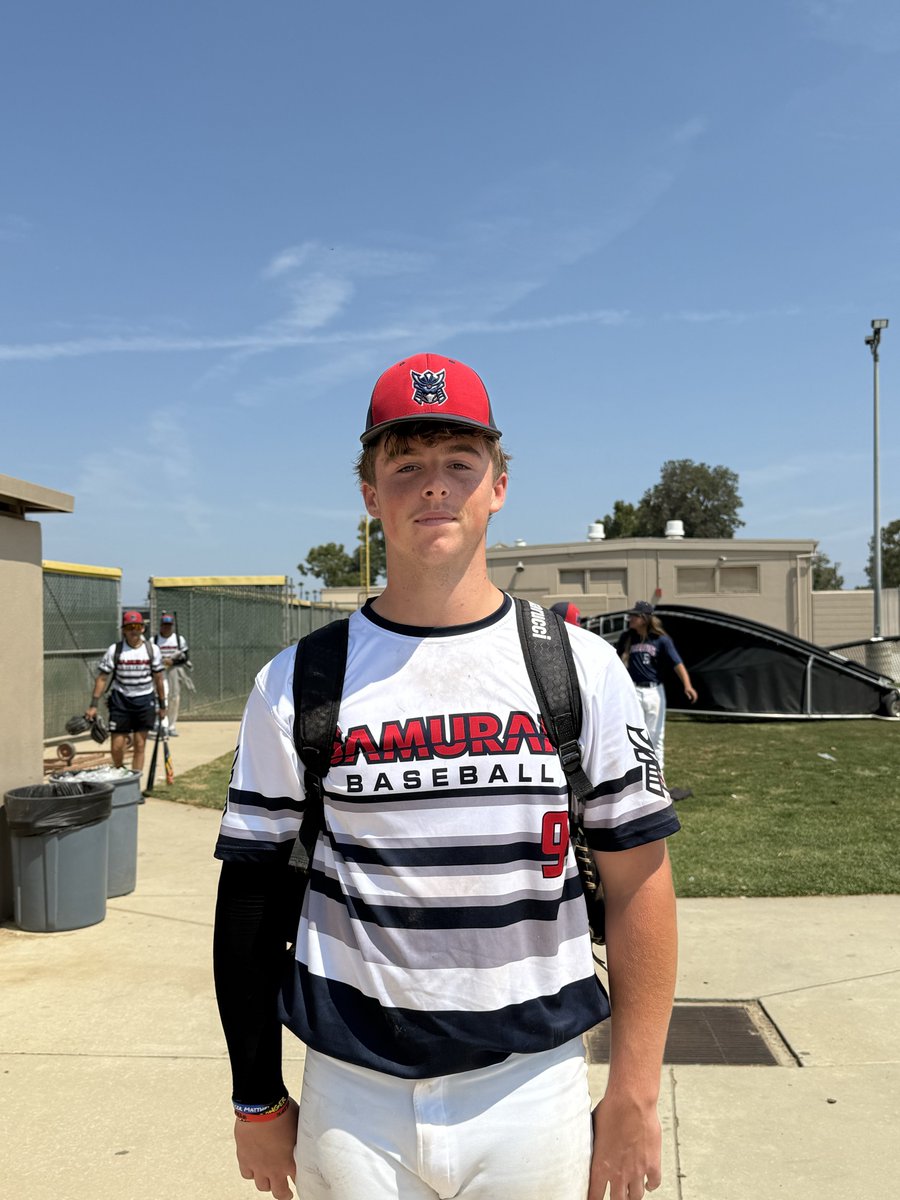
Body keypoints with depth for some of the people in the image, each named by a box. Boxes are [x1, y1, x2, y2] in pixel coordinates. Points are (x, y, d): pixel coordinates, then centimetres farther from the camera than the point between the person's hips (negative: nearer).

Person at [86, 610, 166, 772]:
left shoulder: (152, 649, 1)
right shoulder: (115, 650, -3)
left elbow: (158, 678, 8)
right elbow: (102, 677, -2)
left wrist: (162, 704, 10)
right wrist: (93, 705, -6)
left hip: (145, 700, 1)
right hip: (120, 699, 0)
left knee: (139, 746, 1)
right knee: (116, 747, 0)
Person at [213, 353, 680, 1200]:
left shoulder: (583, 668, -4)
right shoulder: (295, 684, -4)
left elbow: (638, 884, -2)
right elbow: (253, 893, 1)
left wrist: (633, 1096, -2)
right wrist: (258, 1099, 4)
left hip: (533, 1092, 0)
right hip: (352, 1101, 1)